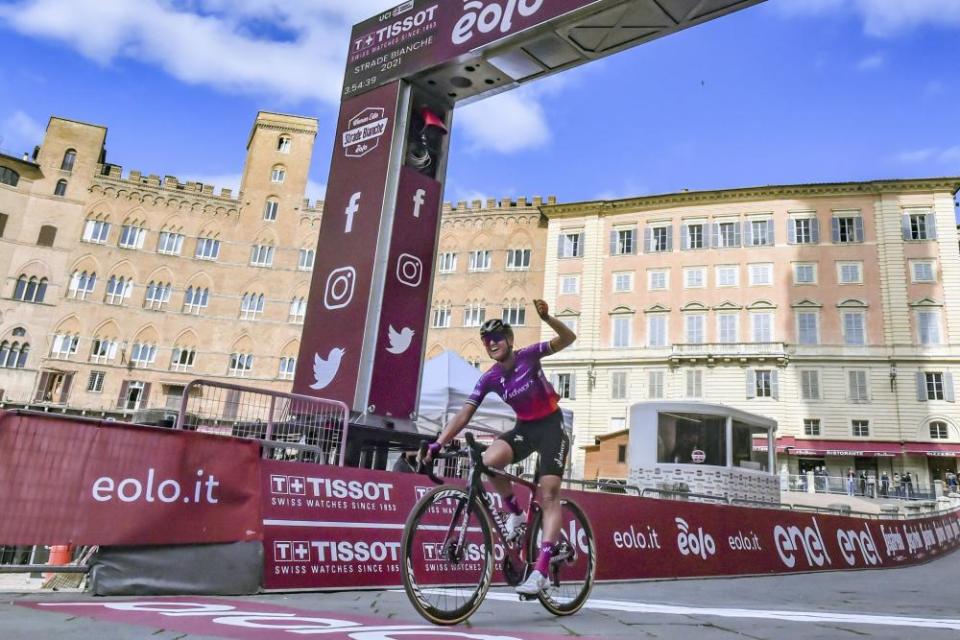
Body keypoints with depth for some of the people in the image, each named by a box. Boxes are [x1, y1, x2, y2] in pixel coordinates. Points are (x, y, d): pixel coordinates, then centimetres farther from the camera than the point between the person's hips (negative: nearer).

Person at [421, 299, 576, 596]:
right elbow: (464, 415, -11)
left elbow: (568, 338, -22)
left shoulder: (528, 356, -13)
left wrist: (547, 318, -41)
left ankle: (541, 570, -13)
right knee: (489, 461, -27)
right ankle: (515, 512, -1)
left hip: (551, 427, -3)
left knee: (548, 496, -14)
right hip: (524, 428, 3)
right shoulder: (489, 378, -6)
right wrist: (437, 444, -22)